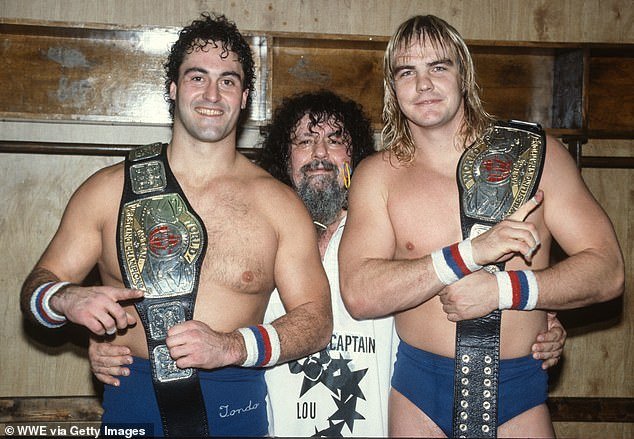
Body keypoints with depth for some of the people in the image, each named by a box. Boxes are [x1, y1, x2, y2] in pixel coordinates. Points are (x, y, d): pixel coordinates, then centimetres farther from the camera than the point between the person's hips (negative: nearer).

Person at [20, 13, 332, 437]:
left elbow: (317, 317, -3)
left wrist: (231, 346, -18)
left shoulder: (278, 203, -1)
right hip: (130, 405, 1)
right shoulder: (109, 189, 0)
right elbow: (38, 284, 6)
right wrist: (66, 299, -18)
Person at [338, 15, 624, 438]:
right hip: (418, 388, 0)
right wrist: (468, 254, -23)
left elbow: (608, 270, -3)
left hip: (520, 388, 0)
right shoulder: (378, 174, -2)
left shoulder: (535, 153, -2)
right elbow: (358, 295, -13)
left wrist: (504, 289, -17)